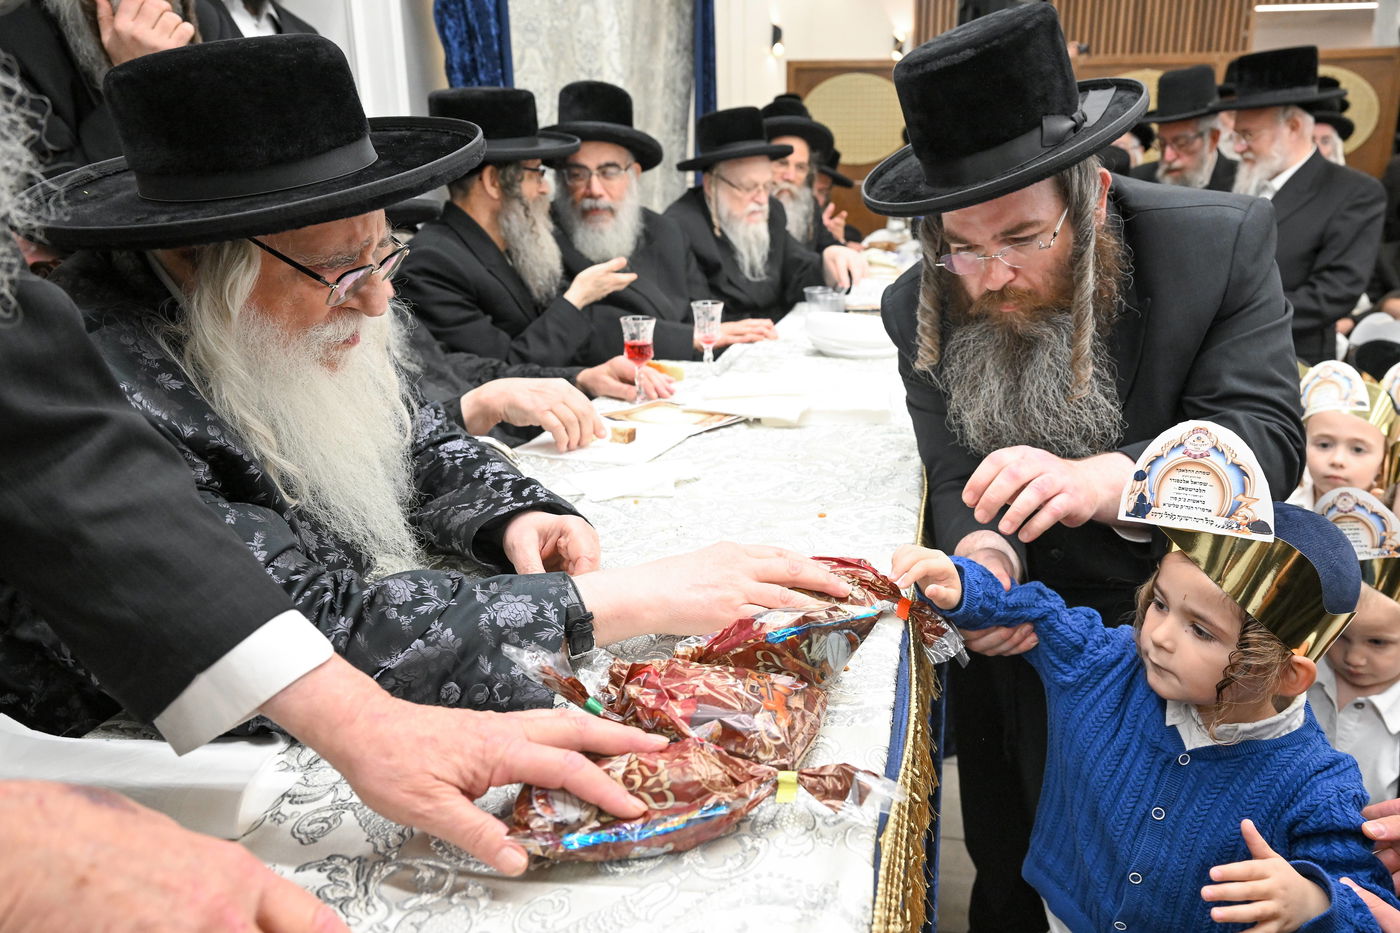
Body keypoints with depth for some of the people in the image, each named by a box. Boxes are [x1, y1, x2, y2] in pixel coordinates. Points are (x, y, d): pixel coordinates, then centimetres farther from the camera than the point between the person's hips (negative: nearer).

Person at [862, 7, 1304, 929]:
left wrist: (1102, 478, -43)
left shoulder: (1224, 240, -20)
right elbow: (963, 487, -14)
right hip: (1018, 644, 1)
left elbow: (1266, 434, -24)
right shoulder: (922, 310, -14)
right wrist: (984, 557, -37)